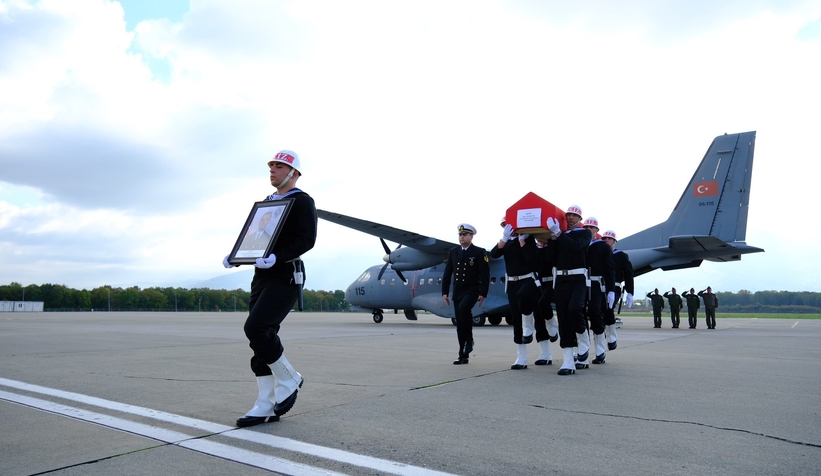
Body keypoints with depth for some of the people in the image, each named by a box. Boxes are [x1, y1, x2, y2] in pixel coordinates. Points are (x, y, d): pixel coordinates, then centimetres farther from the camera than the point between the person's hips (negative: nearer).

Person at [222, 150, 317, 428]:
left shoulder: (302, 201, -3)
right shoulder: (266, 203, 21)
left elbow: (306, 240, -16)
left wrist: (277, 257, -28)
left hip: (286, 276, -8)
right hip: (262, 277, 8)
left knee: (256, 328, -20)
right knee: (260, 333, 4)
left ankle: (288, 379, 1)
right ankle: (267, 405, 10)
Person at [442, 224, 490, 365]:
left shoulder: (480, 252, -4)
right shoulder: (453, 252, 10)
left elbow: (485, 275, -7)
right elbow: (447, 273, 10)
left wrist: (483, 293, -14)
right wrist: (444, 292, 5)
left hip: (472, 290, -5)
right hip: (457, 292, 5)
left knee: (463, 308, -32)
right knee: (460, 324, 5)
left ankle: (469, 339, -10)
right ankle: (463, 356, 12)